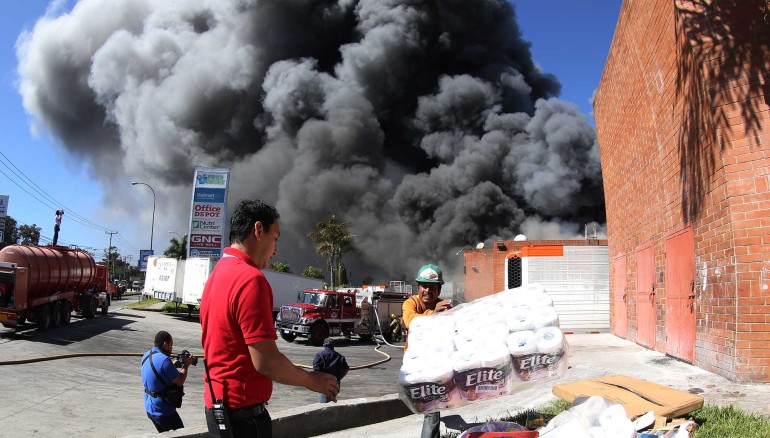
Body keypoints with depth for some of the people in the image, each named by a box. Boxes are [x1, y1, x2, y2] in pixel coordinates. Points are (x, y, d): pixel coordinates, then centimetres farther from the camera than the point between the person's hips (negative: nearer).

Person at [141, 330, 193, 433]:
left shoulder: (146, 356, 3)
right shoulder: (164, 360, -25)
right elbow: (179, 382, -17)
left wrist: (172, 365, 6)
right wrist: (186, 365, -4)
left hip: (150, 408, 9)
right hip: (163, 410, -9)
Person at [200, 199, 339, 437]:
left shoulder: (218, 273, 9)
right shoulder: (250, 278, -20)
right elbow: (265, 360, -23)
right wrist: (312, 380, -8)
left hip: (218, 403, 9)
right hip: (243, 411, -9)